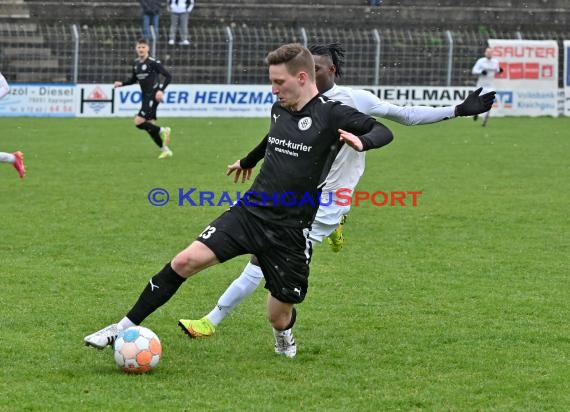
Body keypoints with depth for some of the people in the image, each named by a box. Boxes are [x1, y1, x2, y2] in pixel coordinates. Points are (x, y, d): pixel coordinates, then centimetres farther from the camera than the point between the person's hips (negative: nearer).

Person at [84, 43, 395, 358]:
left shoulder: (330, 114, -10)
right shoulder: (279, 109, 9)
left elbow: (383, 131, -16)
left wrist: (361, 141, -39)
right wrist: (247, 161, 49)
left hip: (291, 231, -4)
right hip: (250, 211, 4)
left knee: (278, 318, 2)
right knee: (187, 260, -14)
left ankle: (285, 334, 42)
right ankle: (125, 328, -7)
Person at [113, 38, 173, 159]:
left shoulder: (153, 62, -13)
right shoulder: (136, 63, 9)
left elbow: (168, 76, -12)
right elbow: (134, 79, 24)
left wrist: (161, 90, -22)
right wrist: (122, 83, 8)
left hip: (153, 97, -8)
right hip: (145, 97, 8)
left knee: (139, 122, -18)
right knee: (149, 126, 6)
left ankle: (163, 131, -2)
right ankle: (165, 150, 16)